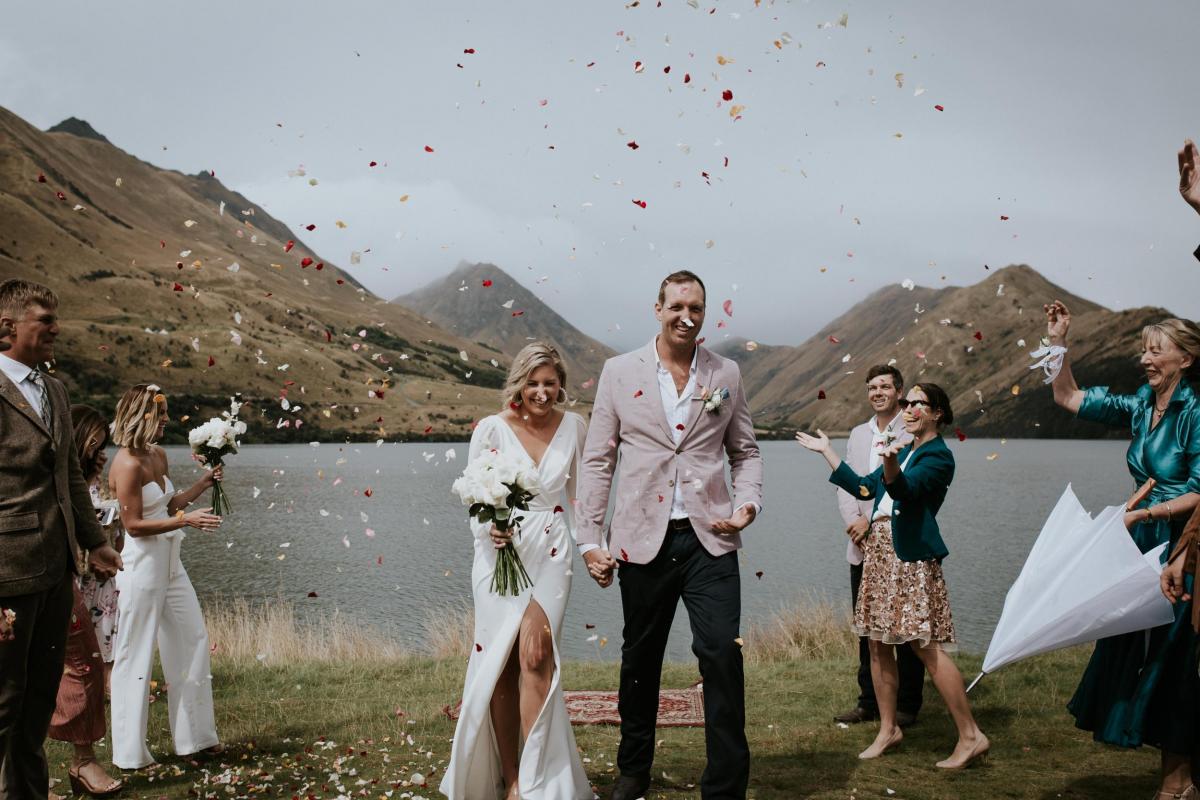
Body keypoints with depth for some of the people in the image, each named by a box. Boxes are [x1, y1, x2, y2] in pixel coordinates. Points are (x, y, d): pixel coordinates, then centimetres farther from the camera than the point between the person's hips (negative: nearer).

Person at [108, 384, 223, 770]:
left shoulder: (158, 455, 9)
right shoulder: (127, 465, -17)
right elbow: (133, 524, -18)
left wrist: (204, 483, 7)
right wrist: (186, 520, -21)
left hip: (168, 561, 9)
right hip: (141, 565, -9)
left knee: (192, 639, 12)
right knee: (135, 655, 1)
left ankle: (195, 736, 24)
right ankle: (131, 752, 13)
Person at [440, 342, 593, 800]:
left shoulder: (574, 427, 4)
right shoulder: (491, 429, -3)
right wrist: (489, 528, -17)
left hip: (551, 556, 0)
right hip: (500, 554, 0)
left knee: (535, 659, -13)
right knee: (501, 667, 3)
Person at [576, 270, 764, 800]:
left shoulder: (727, 374, 7)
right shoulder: (620, 372, 4)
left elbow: (745, 451, 15)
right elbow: (598, 460, 4)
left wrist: (748, 503, -4)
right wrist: (590, 539, 0)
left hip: (709, 538, 0)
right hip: (643, 540, 0)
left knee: (722, 654, -9)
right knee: (640, 659, 13)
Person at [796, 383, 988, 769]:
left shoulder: (938, 455, -7)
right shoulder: (905, 450, 19)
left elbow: (905, 488, -24)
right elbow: (864, 487, 23)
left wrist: (890, 464, -45)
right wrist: (826, 451, 26)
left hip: (911, 555, -9)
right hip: (879, 549, 9)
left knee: (927, 646, -11)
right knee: (878, 644, 9)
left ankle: (971, 736, -3)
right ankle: (888, 729, 20)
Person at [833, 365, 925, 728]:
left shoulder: (914, 434, -5)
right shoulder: (858, 434, 16)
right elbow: (845, 484, 11)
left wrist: (873, 522, -17)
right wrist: (854, 520, -7)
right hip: (863, 547, 6)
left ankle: (907, 706, 12)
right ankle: (869, 701, 21)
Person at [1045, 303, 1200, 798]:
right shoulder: (1140, 407, 6)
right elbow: (1069, 398, 12)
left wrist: (1139, 515, -20)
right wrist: (1059, 343, 4)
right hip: (1144, 546, 7)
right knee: (1134, 651, 9)